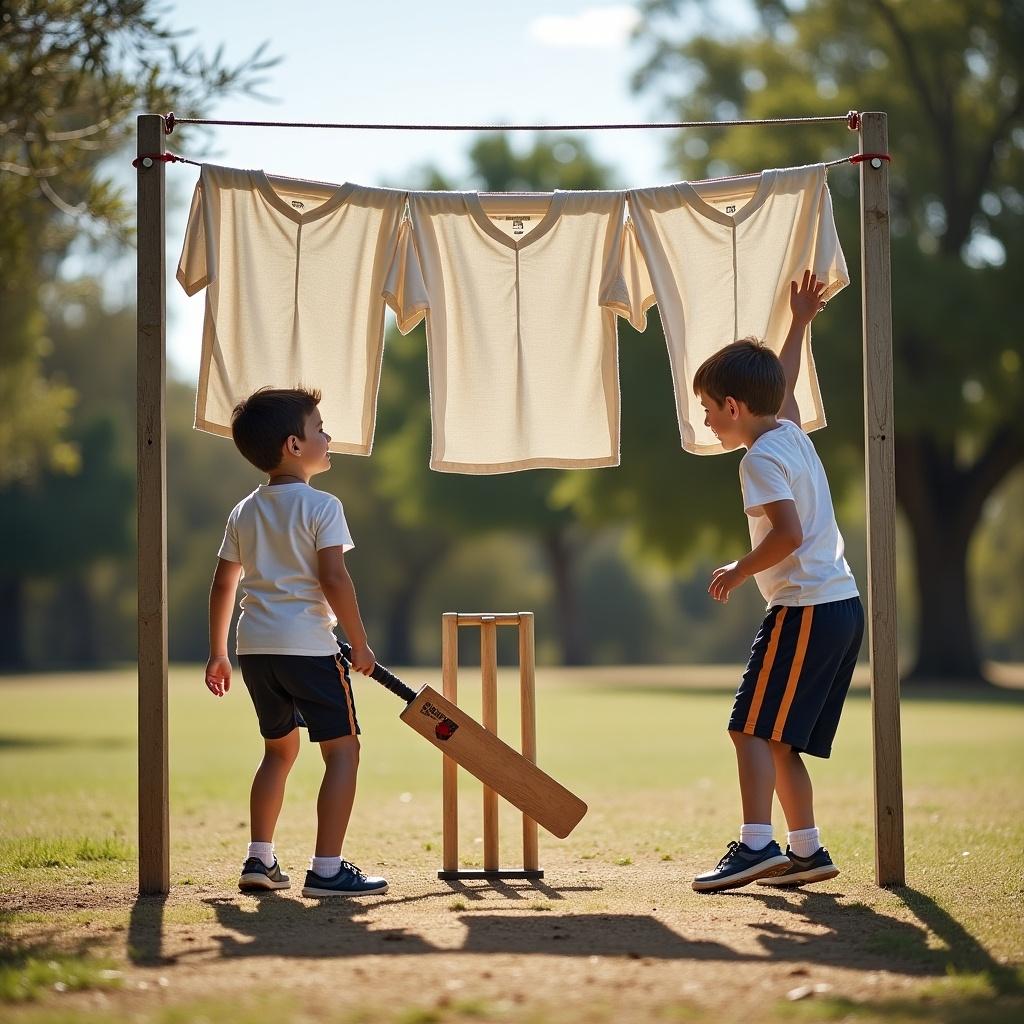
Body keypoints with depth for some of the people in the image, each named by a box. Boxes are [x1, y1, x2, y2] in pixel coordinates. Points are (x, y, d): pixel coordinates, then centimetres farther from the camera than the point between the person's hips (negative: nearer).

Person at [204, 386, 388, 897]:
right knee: (342, 749, -1)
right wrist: (360, 643, -7)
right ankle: (327, 869, -8)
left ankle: (259, 860, 20)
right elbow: (333, 578, -16)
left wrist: (218, 653, 23)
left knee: (279, 748, 23)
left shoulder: (244, 511, 13)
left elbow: (223, 585, 16)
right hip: (307, 645, -7)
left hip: (255, 645, 7)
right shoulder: (321, 506, -8)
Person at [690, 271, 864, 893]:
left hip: (806, 608, -10)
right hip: (843, 607, 10)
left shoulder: (762, 458, -12)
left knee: (754, 727, -13)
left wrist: (739, 573, -10)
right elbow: (782, 385, 37)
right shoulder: (791, 432, 15)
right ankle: (807, 852, 12)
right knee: (778, 738, 12)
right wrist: (800, 324, 47)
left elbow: (788, 535, -23)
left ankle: (756, 845, -23)